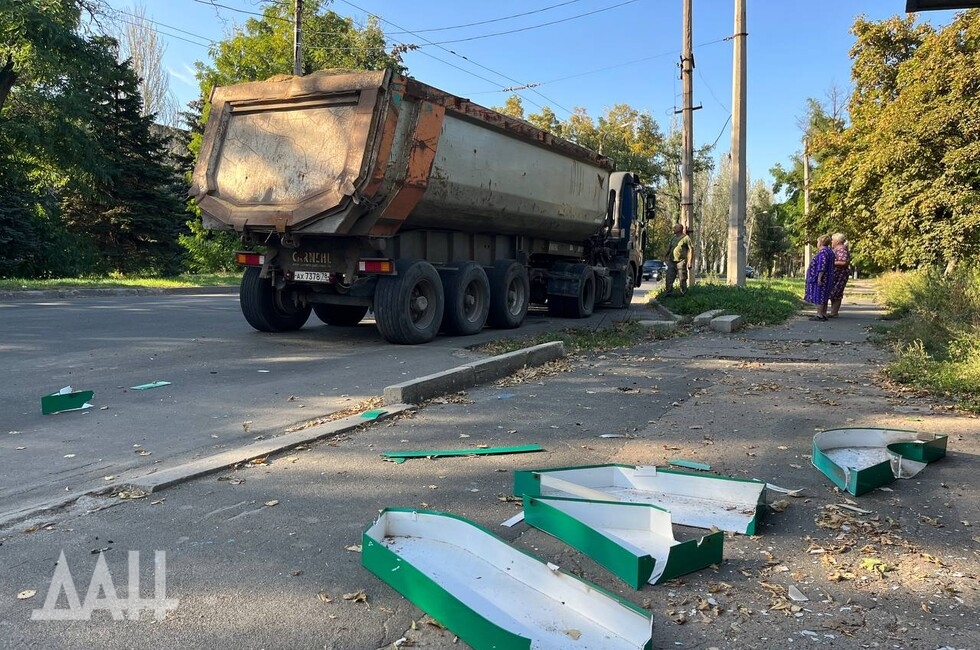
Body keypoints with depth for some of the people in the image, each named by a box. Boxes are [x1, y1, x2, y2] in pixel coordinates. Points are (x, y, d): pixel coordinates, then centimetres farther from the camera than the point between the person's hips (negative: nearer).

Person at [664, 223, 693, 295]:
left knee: (682, 280, -2)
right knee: (669, 279, 1)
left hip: (681, 262, -5)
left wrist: (690, 262, -12)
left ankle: (684, 294, 6)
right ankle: (668, 293, 5)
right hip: (671, 262, 5)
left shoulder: (686, 238, -3)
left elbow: (691, 249, -6)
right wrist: (666, 257, 15)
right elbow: (669, 248, 24)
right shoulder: (673, 238, 15)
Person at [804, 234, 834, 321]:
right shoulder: (829, 252, 15)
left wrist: (819, 278, -23)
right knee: (823, 297, 12)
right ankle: (824, 315, 15)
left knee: (818, 296, -8)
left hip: (820, 278, -10)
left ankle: (819, 315, -8)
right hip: (826, 279, 10)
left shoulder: (823, 252, -16)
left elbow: (822, 266, -23)